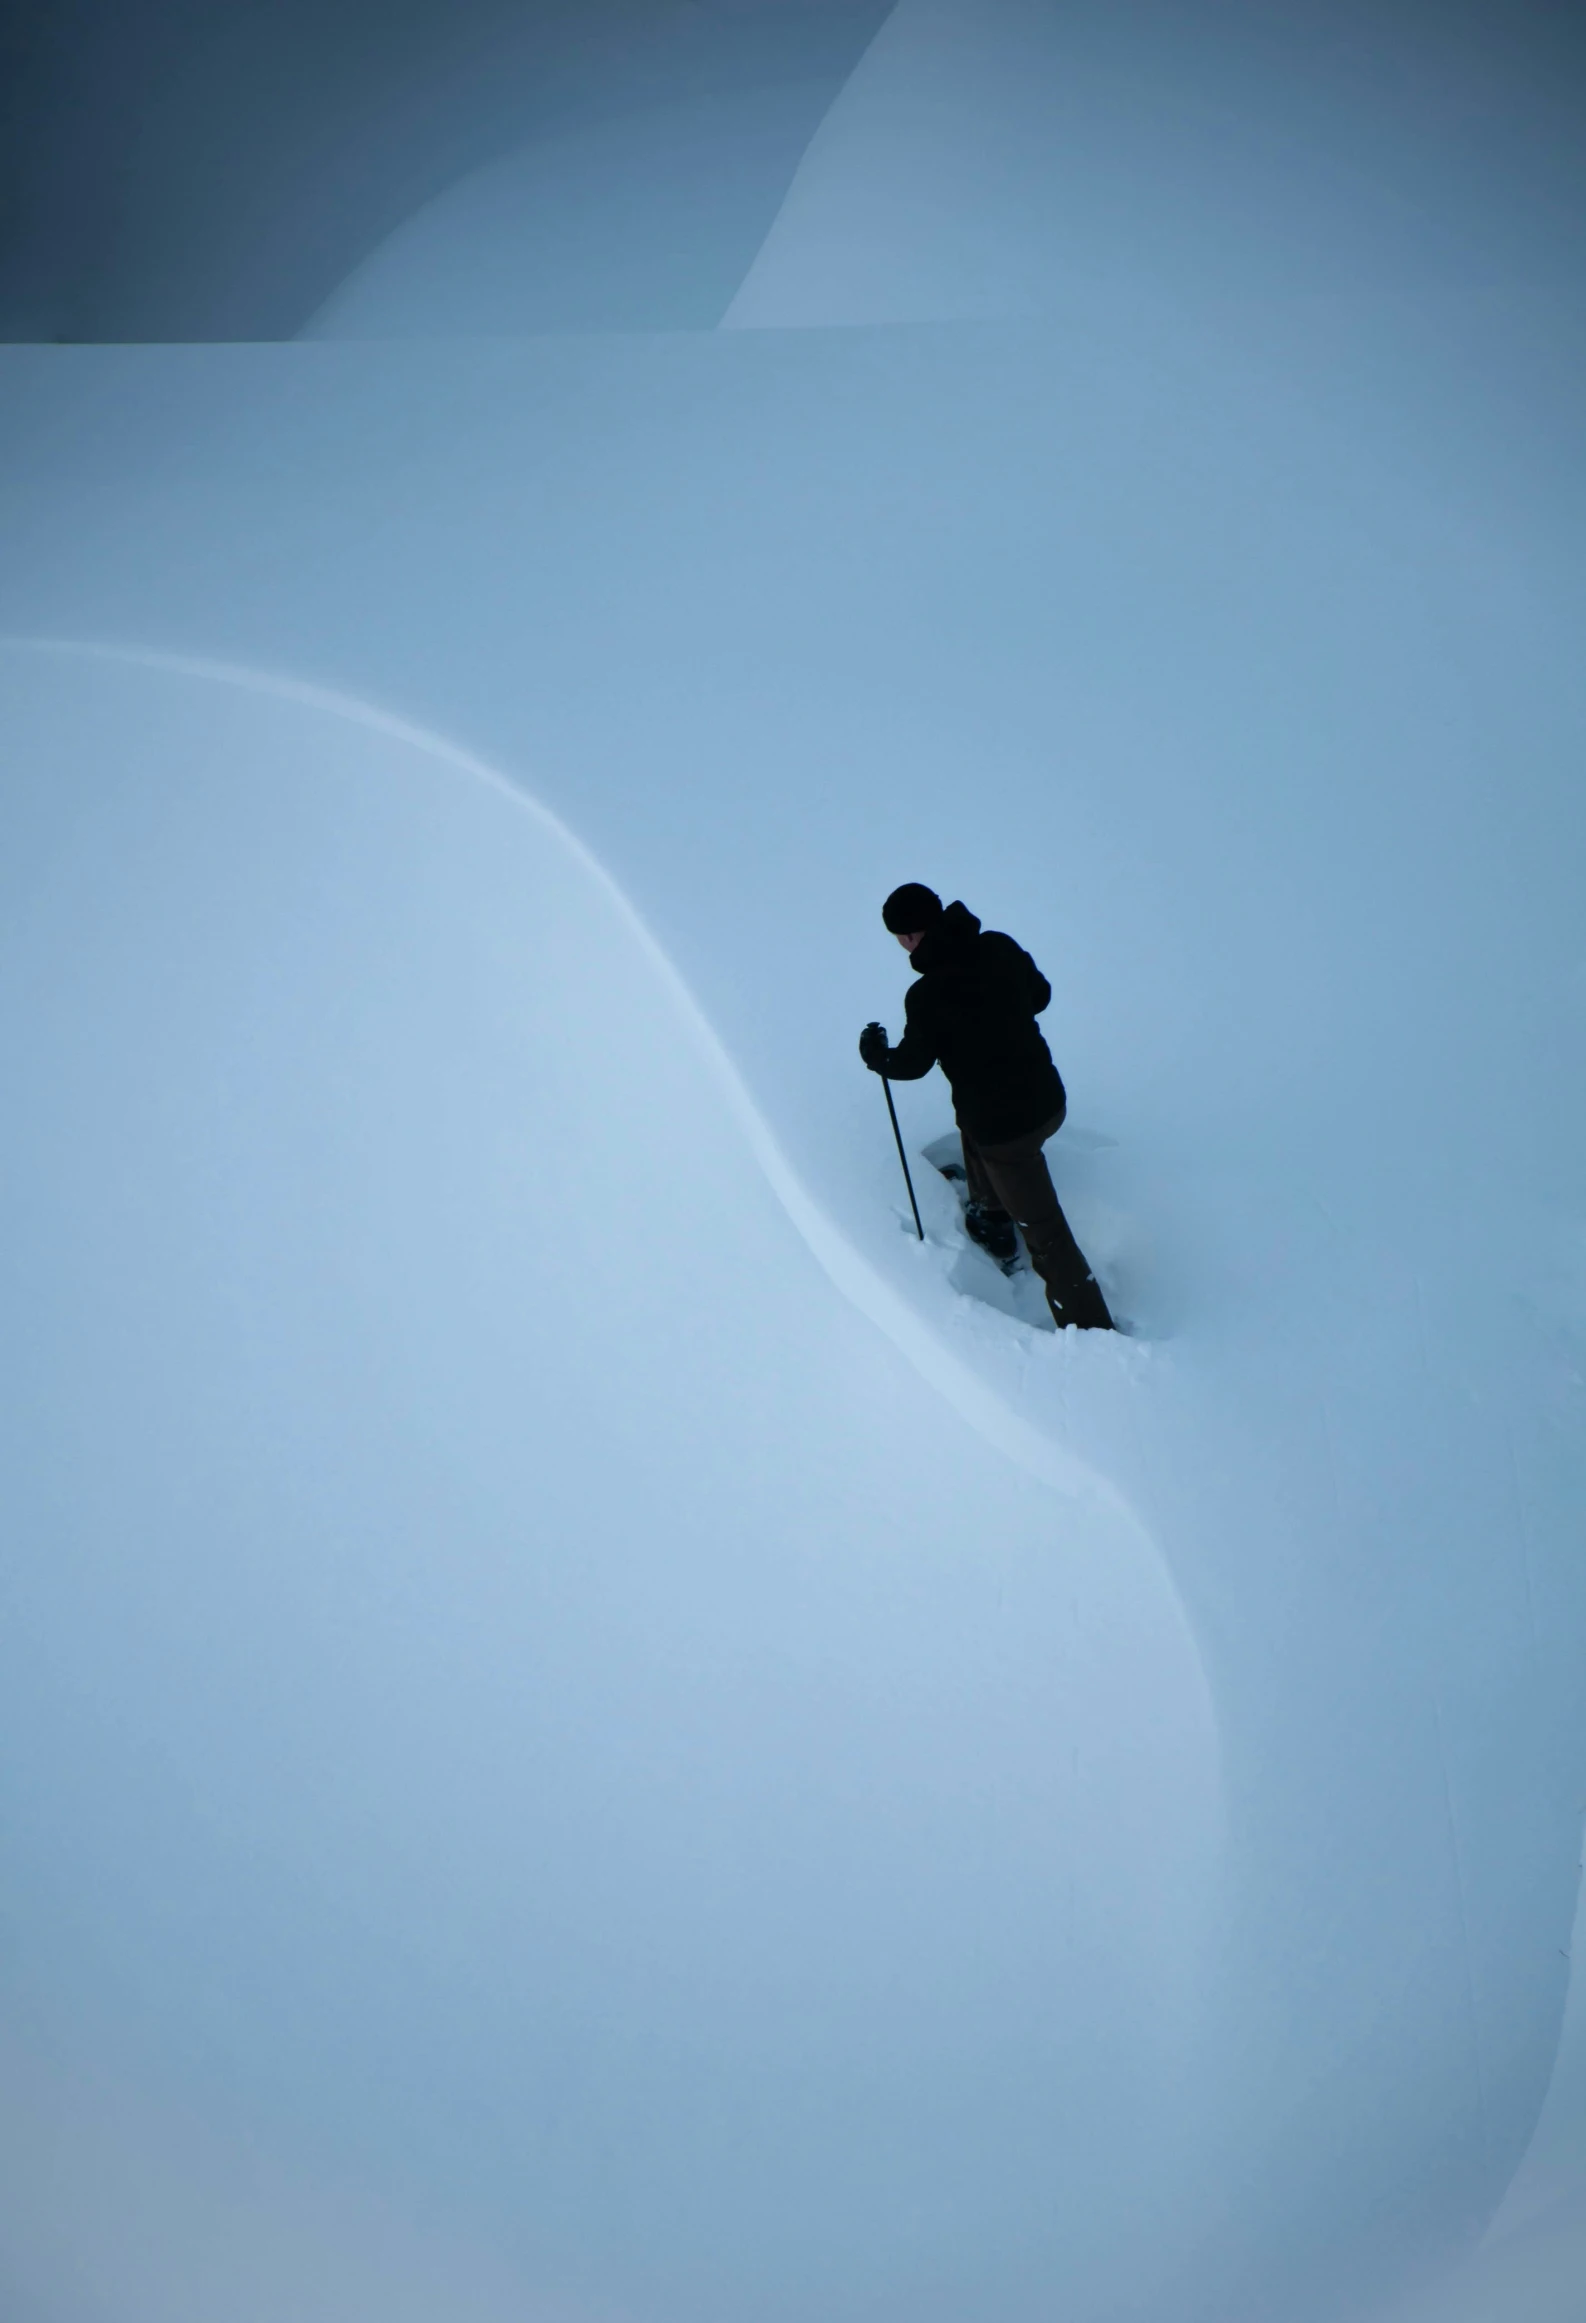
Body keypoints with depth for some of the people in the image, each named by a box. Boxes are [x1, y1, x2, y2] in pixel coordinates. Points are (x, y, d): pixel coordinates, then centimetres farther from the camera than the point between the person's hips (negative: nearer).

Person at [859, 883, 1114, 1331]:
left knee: (1046, 1236, 1)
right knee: (977, 1136, 38)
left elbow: (910, 1064, -7)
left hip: (1004, 1128, -8)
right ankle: (992, 1222, 60)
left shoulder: (926, 996, -23)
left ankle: (1094, 1335, 5)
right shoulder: (1000, 946, -6)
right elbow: (1040, 995, 12)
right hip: (1048, 1098, 8)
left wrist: (874, 1053, 14)